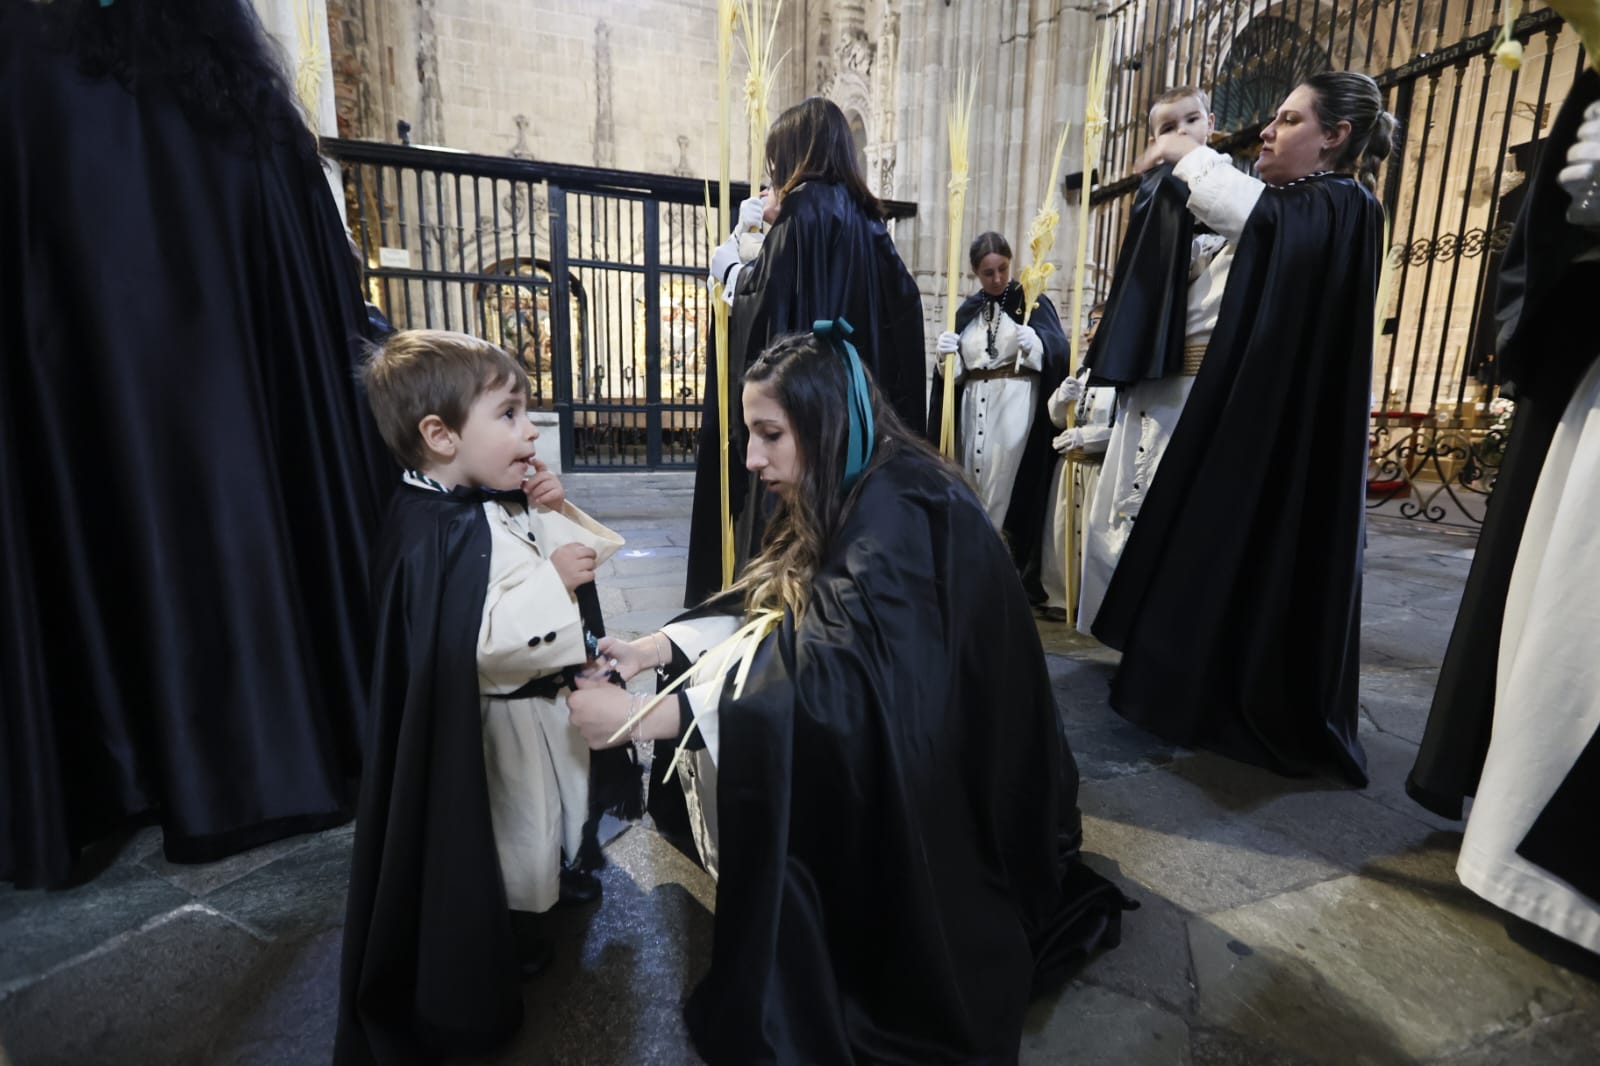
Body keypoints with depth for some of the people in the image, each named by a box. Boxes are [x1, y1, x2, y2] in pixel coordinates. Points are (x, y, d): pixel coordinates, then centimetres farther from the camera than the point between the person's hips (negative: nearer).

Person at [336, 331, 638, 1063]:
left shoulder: (500, 503, -2)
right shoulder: (437, 536, -30)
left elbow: (567, 558, 7)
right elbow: (475, 640, -36)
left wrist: (554, 515, -11)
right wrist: (552, 581, -32)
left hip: (545, 697, 9)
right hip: (500, 719, -9)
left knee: (555, 796, 31)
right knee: (507, 826, 16)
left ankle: (561, 866, 59)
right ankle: (497, 934, 43)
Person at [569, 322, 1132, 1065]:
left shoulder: (901, 512, -28)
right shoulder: (852, 497, 0)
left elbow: (834, 673, -38)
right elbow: (766, 604, 1)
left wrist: (645, 714, -38)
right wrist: (657, 646, -12)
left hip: (948, 781, -8)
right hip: (891, 737, 8)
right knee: (717, 751, 2)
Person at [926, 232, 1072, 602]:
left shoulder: (1032, 301, 4)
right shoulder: (967, 310, 15)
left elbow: (1061, 350, -8)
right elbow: (953, 371, 14)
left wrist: (1035, 344, -27)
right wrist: (945, 355, -7)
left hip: (1017, 409, -4)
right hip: (973, 410, 4)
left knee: (1013, 491, -7)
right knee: (975, 489, 4)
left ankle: (1019, 578, 1)